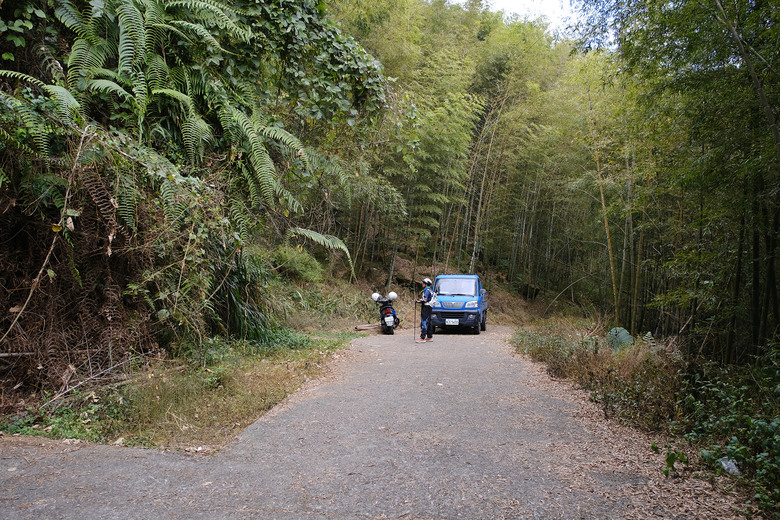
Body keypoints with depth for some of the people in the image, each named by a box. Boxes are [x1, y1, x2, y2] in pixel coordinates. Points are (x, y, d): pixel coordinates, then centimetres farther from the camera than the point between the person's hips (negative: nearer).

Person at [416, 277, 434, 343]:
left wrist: (418, 301, -9)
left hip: (426, 308, -10)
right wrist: (420, 299, 14)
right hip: (429, 308, 11)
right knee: (429, 323, 14)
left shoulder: (427, 290, -15)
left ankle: (422, 338, -12)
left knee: (424, 323, -11)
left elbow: (425, 300, -23)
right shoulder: (430, 290, 17)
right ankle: (429, 337, 19)